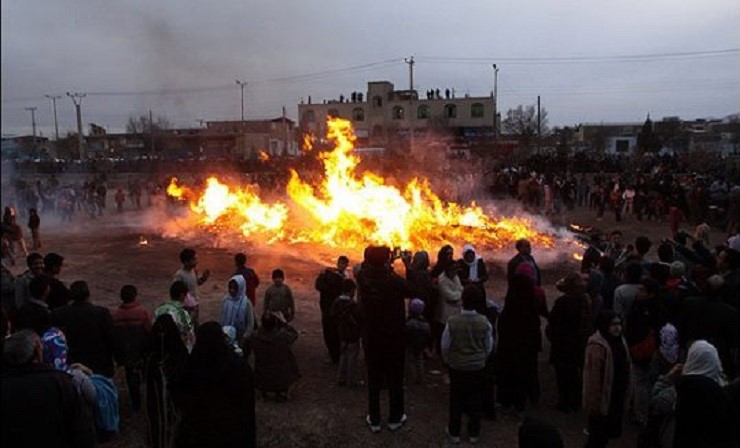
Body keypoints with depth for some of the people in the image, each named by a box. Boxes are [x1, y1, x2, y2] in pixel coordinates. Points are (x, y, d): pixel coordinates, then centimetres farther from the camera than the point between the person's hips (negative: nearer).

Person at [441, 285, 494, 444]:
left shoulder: (452, 321, -21)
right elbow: (489, 346, -5)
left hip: (456, 367, -1)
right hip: (477, 367, 1)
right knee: (475, 400, 16)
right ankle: (474, 433, 29)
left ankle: (454, 433, 27)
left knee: (456, 400, 15)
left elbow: (445, 345, -10)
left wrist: (448, 361, 9)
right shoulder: (484, 322, -17)